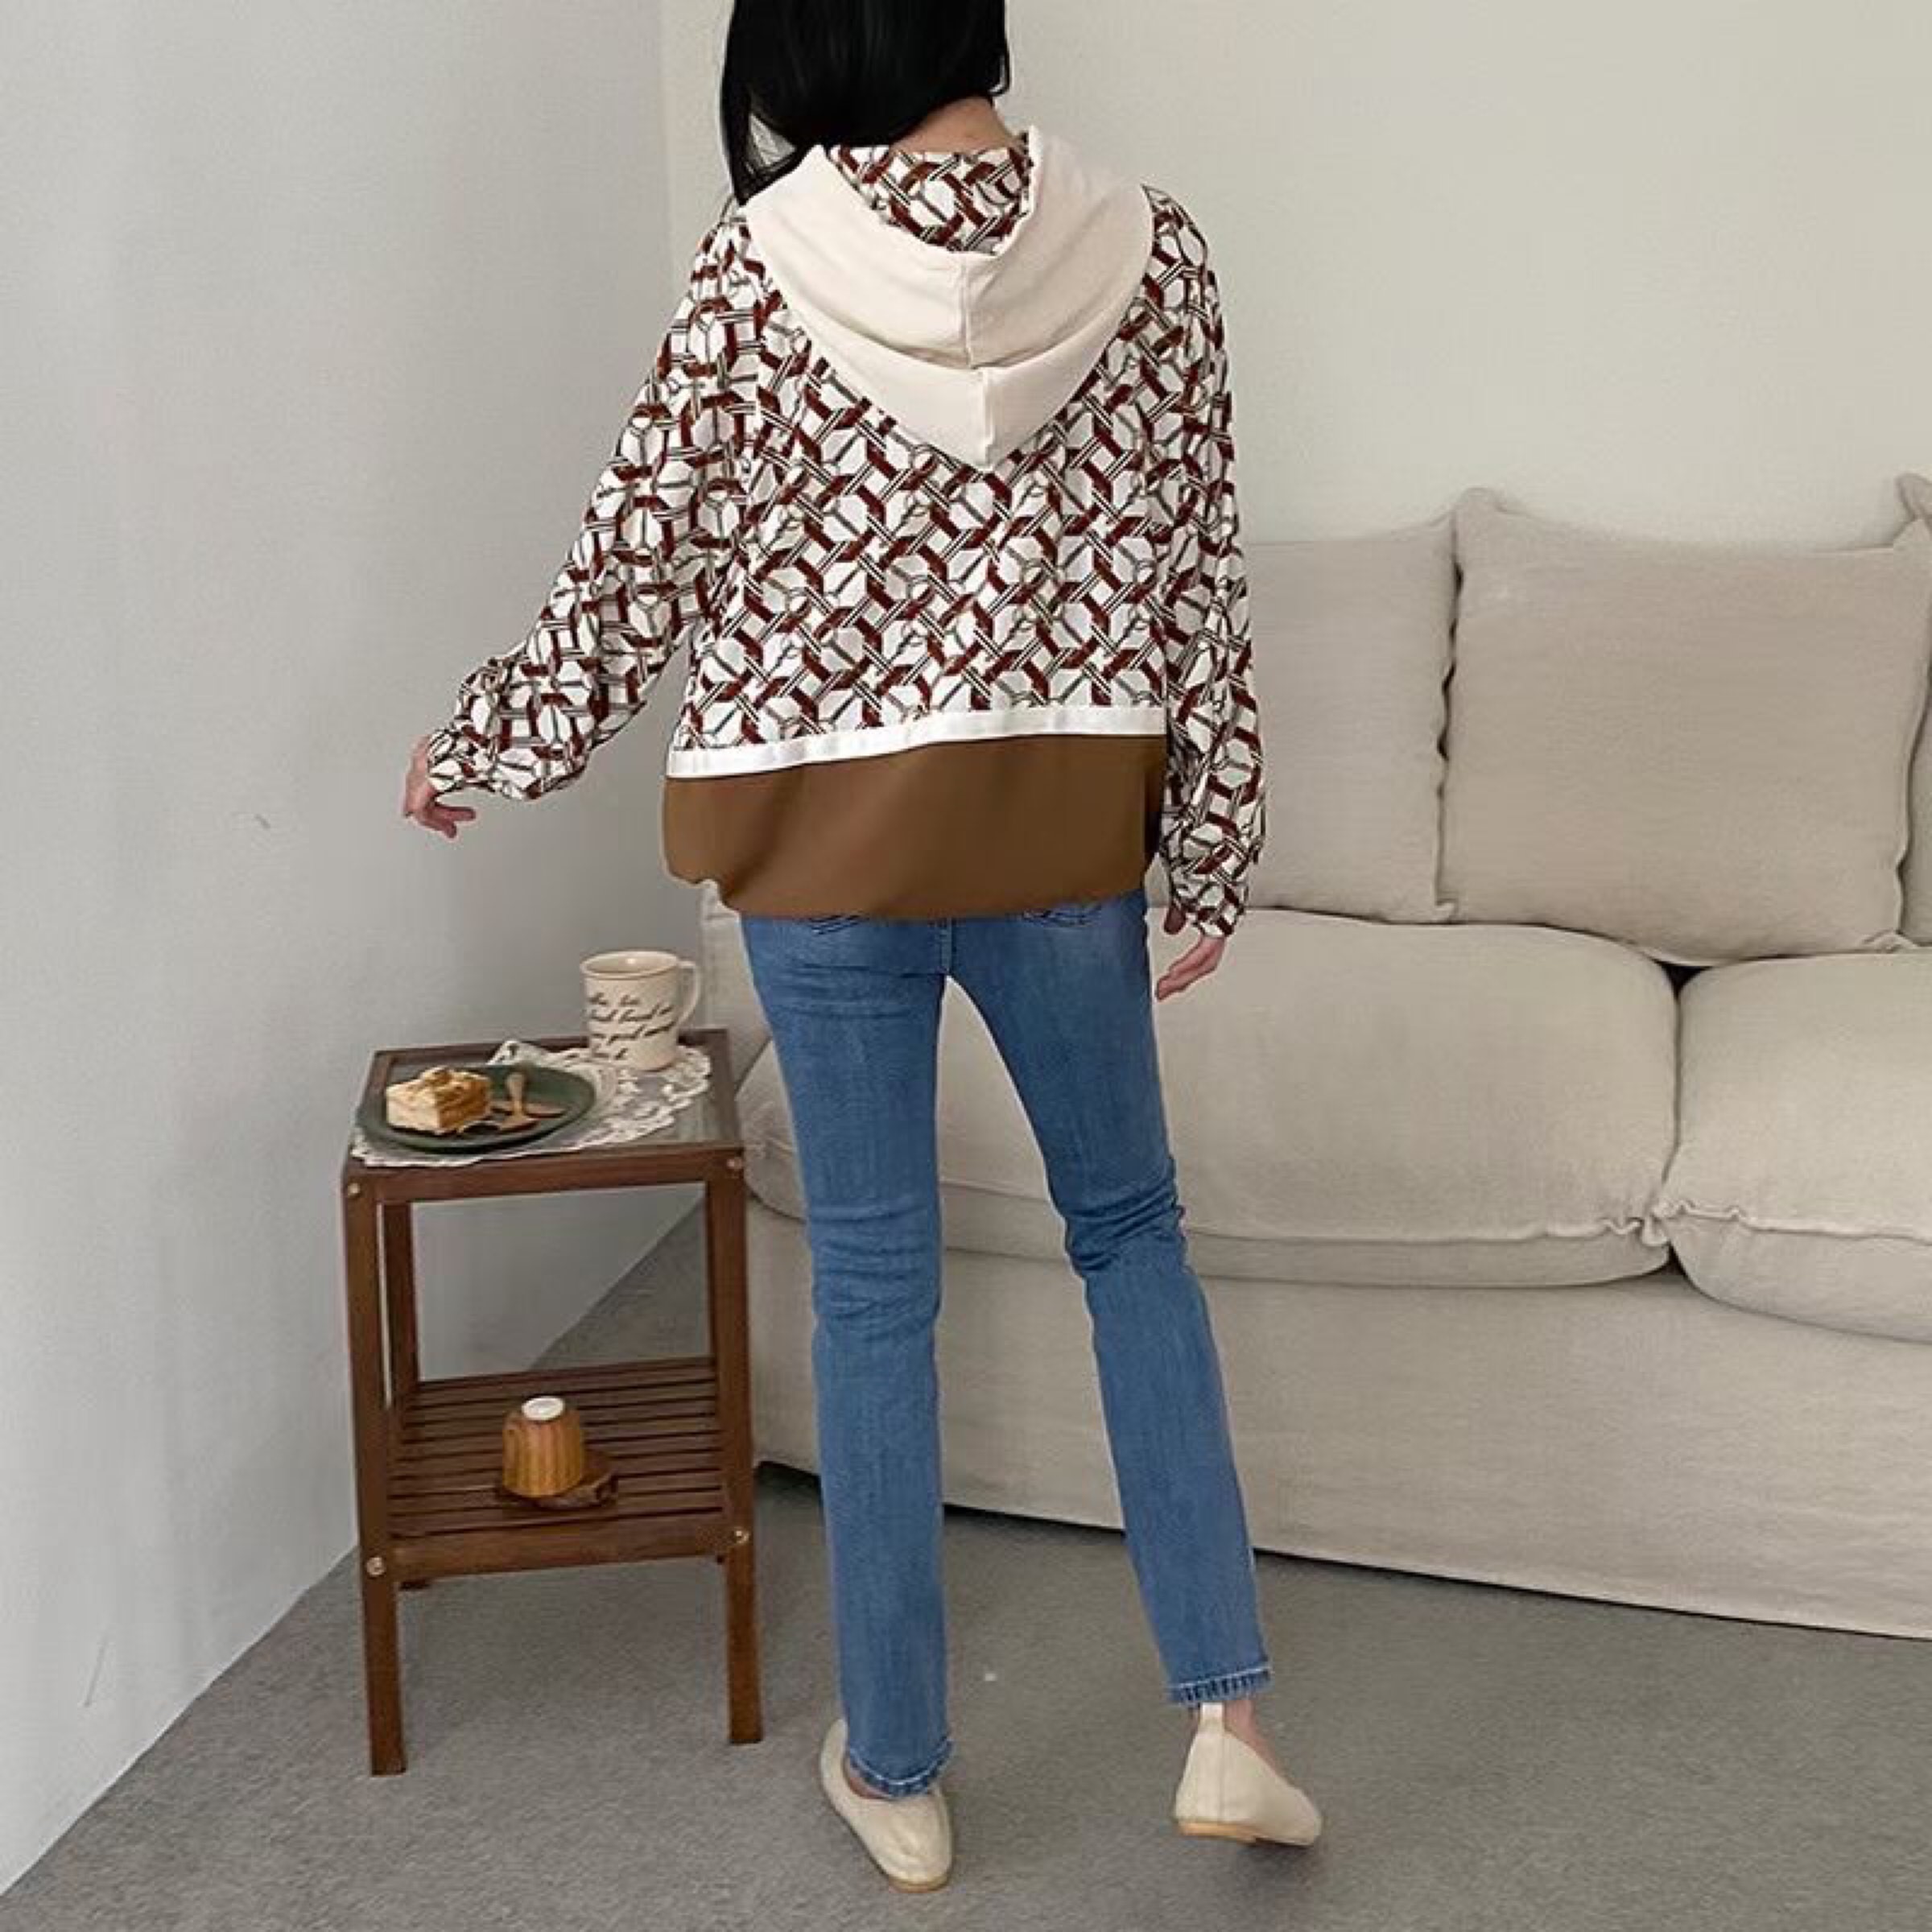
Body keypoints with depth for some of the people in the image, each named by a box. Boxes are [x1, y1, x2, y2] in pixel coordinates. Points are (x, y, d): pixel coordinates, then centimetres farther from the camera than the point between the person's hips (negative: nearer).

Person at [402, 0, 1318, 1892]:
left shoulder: (759, 268, -9)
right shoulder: (1144, 250, -5)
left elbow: (639, 560, -3)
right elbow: (1196, 587, -2)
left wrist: (479, 745, 14)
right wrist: (1210, 860, 8)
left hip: (828, 842, -1)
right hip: (1063, 833, 1)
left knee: (871, 1289, 10)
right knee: (1130, 1230, 20)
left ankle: (896, 1772, 23)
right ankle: (1224, 1721, 15)